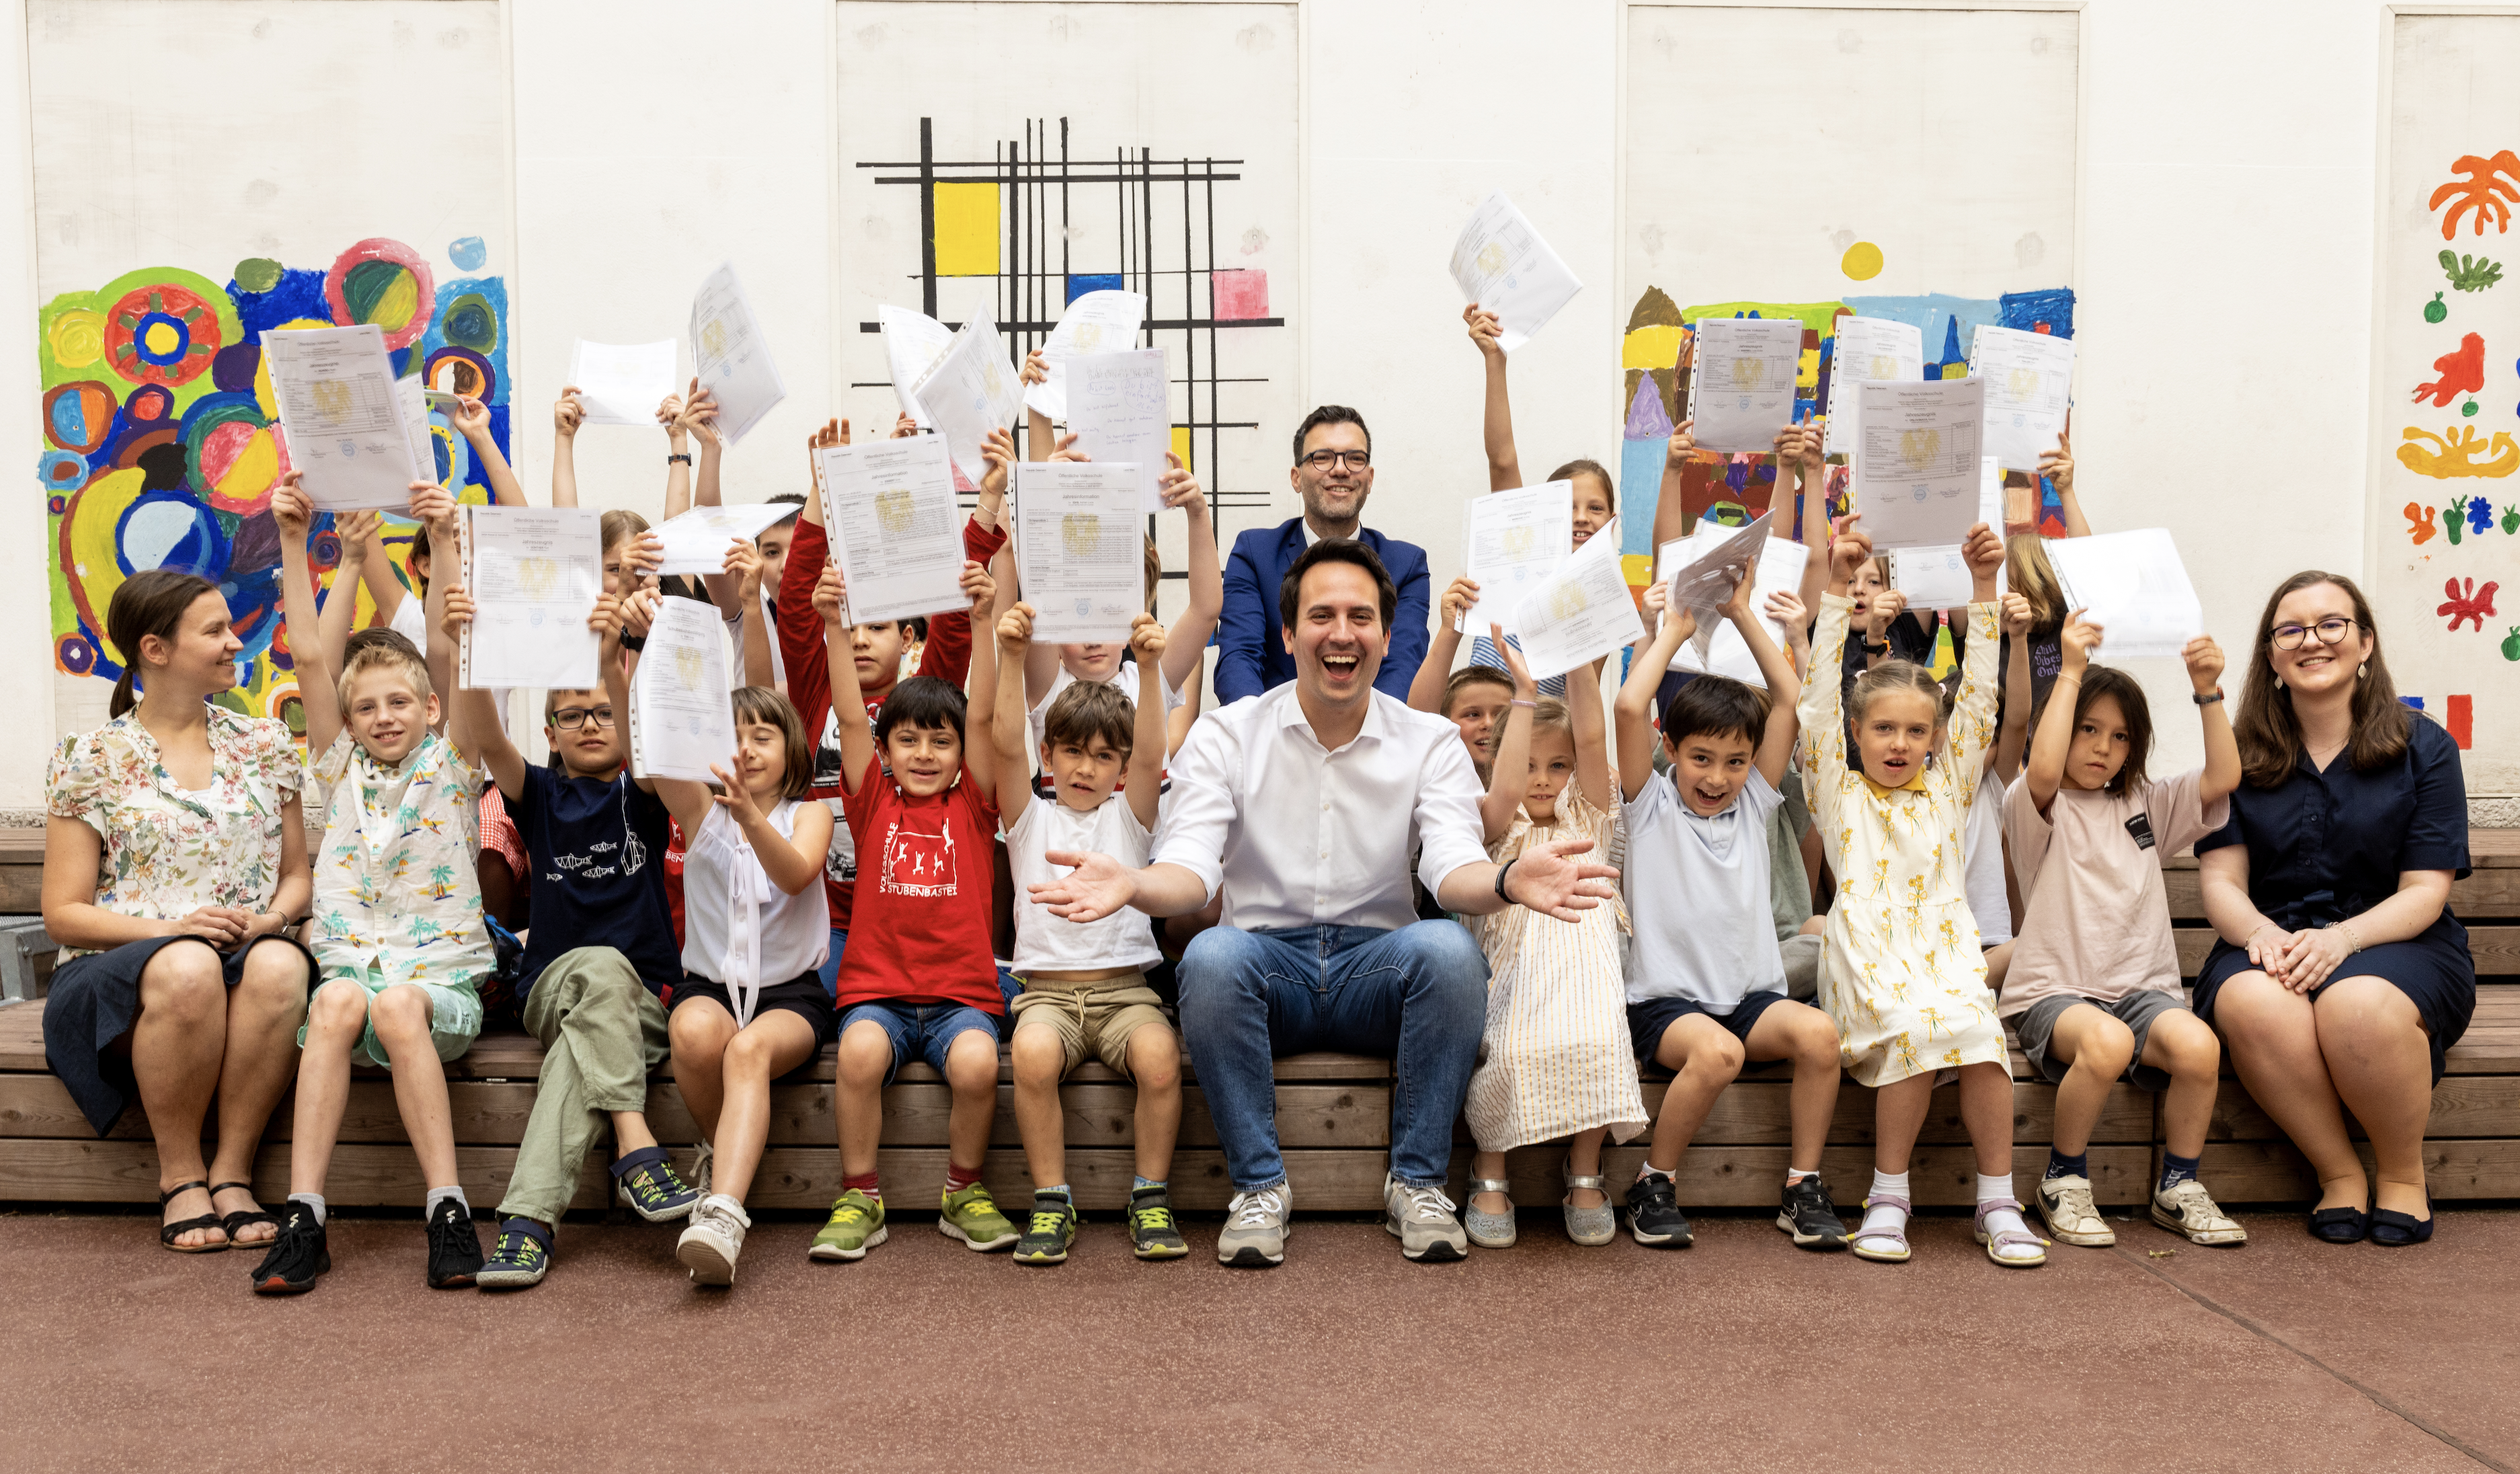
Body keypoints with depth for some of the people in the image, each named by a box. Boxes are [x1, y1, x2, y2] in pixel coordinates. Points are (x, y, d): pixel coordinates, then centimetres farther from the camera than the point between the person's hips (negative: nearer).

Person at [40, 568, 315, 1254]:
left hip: (249, 955, 2)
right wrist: (170, 928, -17)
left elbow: (298, 874, 16)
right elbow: (63, 914, 1)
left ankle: (231, 1172, -22)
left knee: (281, 965, -35)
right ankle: (180, 1178, -18)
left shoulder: (263, 744, 13)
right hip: (120, 974, -2)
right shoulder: (91, 762, 4)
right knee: (186, 969, -39)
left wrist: (270, 919, -8)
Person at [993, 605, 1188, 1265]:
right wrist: (1012, 658, -19)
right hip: (1047, 984, 0)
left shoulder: (1128, 816, 12)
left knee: (1159, 1055, -31)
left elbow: (1150, 755, -7)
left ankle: (1151, 1199, -10)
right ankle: (1052, 1204, -17)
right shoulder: (1032, 818, 11)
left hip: (1124, 983, 0)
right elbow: (1007, 744, -5)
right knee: (1032, 1053, -33)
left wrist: (1149, 668, -21)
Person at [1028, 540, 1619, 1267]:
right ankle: (1258, 1185, -17)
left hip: (1379, 971, 1)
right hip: (1267, 967, 0)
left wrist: (1507, 880, -39)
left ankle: (1417, 1182, -14)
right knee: (1211, 954, -34)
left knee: (1450, 948, -31)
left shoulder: (1431, 742, 3)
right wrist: (1133, 884, -36)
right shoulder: (1225, 735, 1)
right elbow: (1192, 868, -11)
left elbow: (1452, 867, -13)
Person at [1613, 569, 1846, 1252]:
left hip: (1750, 992, 4)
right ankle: (1654, 1184, -12)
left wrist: (1743, 616, 5)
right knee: (1716, 1050, -34)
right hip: (1666, 997, -4)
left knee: (1818, 1032, -25)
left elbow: (1790, 697, 6)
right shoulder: (1652, 805, 3)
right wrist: (1671, 632, 0)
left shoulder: (1755, 804, 12)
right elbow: (1630, 707, -13)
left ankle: (1803, 1184, -7)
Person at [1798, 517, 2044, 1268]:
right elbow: (1822, 694, 6)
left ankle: (1998, 1202, -15)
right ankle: (1888, 1197, -18)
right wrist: (1838, 587, -1)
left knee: (1978, 1030, -28)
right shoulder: (1839, 793, 15)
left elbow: (1979, 695, 14)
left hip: (1945, 946, 3)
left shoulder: (1948, 789, 21)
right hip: (1866, 955, -3)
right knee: (1917, 1025, -32)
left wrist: (1985, 586, 7)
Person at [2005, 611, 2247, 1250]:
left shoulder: (2146, 804, 17)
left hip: (2142, 987, 4)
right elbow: (2043, 773, -22)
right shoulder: (2039, 809, 1)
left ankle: (2178, 1187, -3)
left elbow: (2223, 778, 3)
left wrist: (2208, 691, -7)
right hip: (2055, 989, -4)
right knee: (2106, 1042, -37)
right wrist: (2070, 673, -20)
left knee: (2197, 1046, -28)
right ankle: (2064, 1182, -11)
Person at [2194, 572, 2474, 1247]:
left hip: (2396, 943, -1)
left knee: (2360, 1004, -38)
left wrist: (2343, 937, -23)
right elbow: (2221, 881, 3)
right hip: (2273, 943, 1)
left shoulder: (2424, 749, 4)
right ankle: (2339, 1173, -14)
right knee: (2252, 1003, -36)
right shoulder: (2242, 757, 10)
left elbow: (2425, 891, -3)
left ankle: (2404, 1176, -9)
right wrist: (2260, 931, -21)